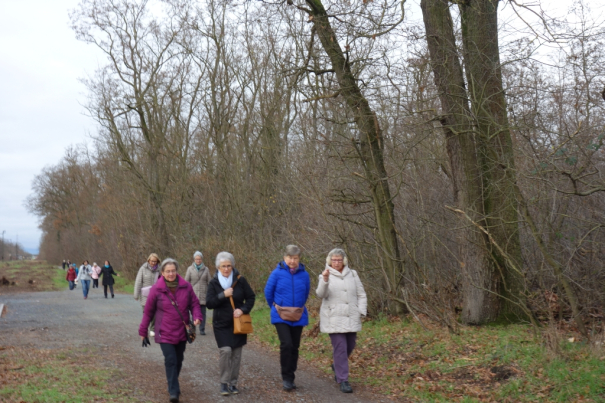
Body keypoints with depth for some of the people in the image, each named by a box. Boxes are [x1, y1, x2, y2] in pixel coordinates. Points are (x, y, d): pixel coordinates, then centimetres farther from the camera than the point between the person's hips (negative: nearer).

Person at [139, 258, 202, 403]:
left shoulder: (186, 287, -3)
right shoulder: (156, 289, -8)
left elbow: (194, 304, 6)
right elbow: (148, 311, 0)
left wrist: (197, 316, -14)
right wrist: (143, 331, 4)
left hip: (181, 332, 3)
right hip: (165, 333, -3)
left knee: (178, 360, 15)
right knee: (170, 360, -12)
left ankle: (173, 384, 35)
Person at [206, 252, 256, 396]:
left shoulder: (240, 280, -3)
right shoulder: (214, 283, -2)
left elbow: (251, 297, 3)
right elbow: (209, 303, -8)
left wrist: (243, 309, -13)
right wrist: (223, 295, -21)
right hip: (221, 324, -1)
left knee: (236, 354, 5)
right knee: (225, 351, -16)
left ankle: (233, 383, 20)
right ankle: (224, 383, -1)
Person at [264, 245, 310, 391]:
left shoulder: (304, 275, -2)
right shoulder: (277, 273, -9)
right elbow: (268, 292, 3)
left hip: (298, 317, 3)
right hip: (281, 317, -3)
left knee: (294, 347, 10)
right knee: (286, 344, -16)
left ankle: (291, 378, 24)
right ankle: (286, 378, -2)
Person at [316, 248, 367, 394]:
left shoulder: (352, 275, 8)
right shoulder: (325, 276, 1)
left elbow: (361, 295, 12)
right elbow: (321, 294, -16)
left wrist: (361, 311, 0)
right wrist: (324, 280, -32)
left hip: (351, 319, 4)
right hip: (334, 320, -4)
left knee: (350, 346, 13)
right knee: (340, 348, -8)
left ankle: (337, 366, 41)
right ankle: (343, 380, 0)